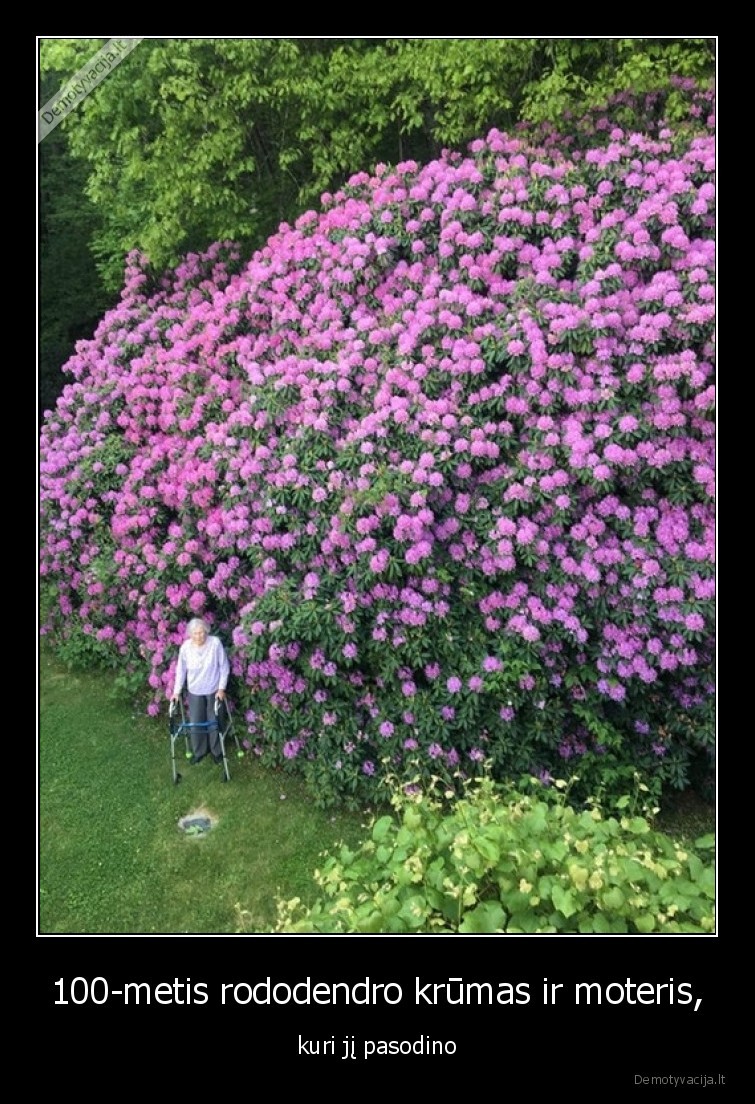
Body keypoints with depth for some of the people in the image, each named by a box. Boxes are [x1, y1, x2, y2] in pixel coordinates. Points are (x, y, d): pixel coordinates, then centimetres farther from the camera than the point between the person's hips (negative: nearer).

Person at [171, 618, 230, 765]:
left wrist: (222, 688, -13)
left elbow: (224, 667, -13)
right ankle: (199, 751, 36)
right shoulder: (185, 647, -16)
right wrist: (177, 691, -3)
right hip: (194, 691, 2)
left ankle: (217, 751, 34)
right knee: (196, 723, 13)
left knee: (214, 722, 12)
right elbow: (181, 671, -3)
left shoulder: (215, 643, -23)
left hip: (214, 690, -2)